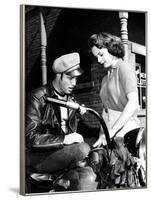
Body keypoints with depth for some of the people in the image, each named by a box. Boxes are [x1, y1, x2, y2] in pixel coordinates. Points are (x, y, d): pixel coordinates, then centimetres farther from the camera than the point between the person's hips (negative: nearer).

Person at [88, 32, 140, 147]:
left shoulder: (124, 67, -1)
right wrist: (102, 135, 10)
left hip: (125, 131, -7)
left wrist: (112, 131, -19)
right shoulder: (105, 79, 24)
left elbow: (133, 103, -15)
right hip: (109, 136, 7)